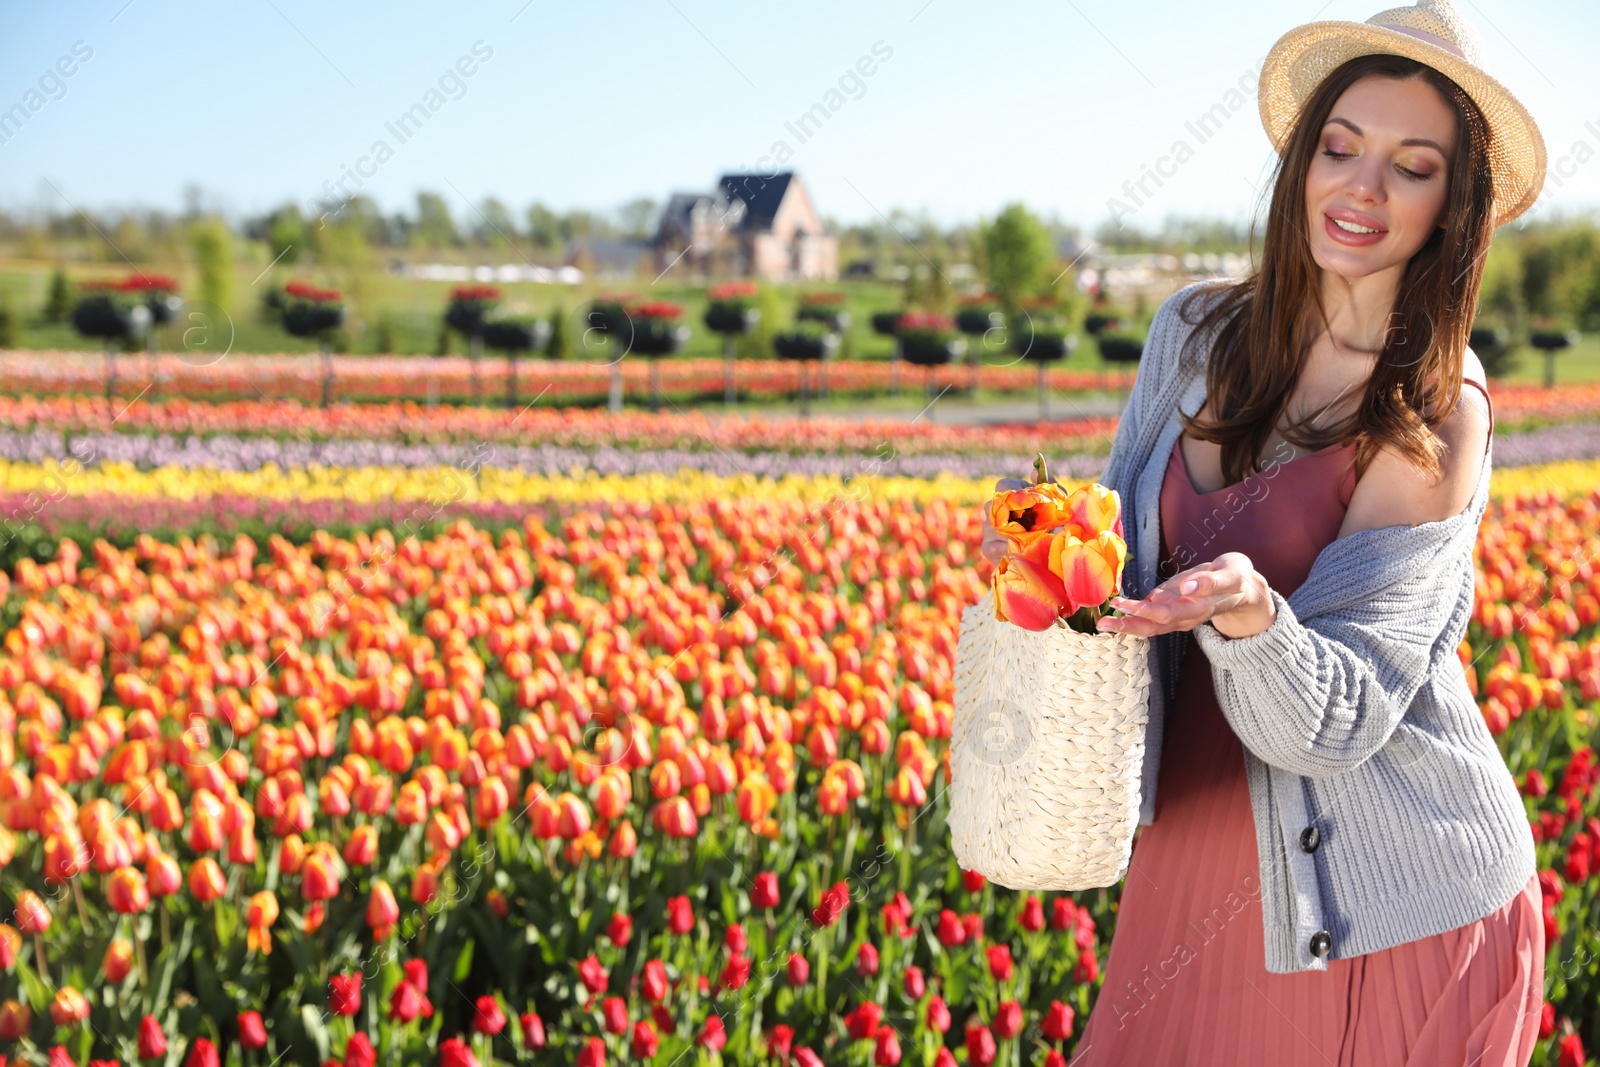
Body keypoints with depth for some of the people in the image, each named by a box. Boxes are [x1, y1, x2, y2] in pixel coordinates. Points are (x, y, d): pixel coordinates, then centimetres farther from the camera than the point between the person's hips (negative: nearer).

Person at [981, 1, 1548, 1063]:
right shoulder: (1197, 330, -1)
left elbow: (1331, 721, -18)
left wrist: (1246, 615, -38)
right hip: (1199, 867, 5)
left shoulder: (1439, 416, -14)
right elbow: (1130, 537, 10)